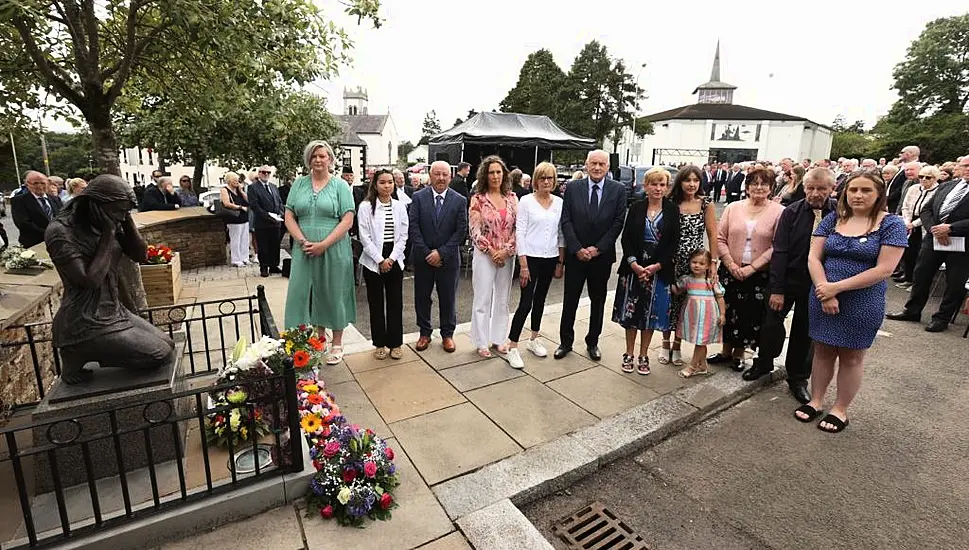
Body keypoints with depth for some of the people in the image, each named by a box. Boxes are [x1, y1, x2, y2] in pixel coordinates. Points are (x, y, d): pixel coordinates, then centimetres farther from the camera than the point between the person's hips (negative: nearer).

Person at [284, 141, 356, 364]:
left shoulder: (340, 185, 0)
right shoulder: (299, 184, 9)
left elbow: (347, 220, -8)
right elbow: (289, 217, 6)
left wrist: (323, 245, -15)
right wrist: (303, 241, -10)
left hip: (334, 251, -3)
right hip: (305, 252, 3)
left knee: (334, 295, 6)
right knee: (307, 293, 7)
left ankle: (337, 345, 20)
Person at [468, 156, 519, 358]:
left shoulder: (512, 198, 5)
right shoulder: (478, 199, -4)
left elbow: (518, 228, 2)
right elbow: (475, 230, -7)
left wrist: (506, 251, -10)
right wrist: (492, 252, -12)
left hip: (507, 256, 3)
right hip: (484, 255, -3)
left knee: (502, 299, 11)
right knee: (483, 299, 3)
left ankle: (498, 339, 25)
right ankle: (481, 342, 16)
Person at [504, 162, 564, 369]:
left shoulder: (559, 202, 6)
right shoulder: (526, 201, -6)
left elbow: (561, 234, 10)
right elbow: (519, 233, -9)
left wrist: (561, 262, 8)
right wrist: (523, 265, -14)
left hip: (550, 259, 5)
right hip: (531, 257, -4)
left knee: (540, 300, 16)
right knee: (525, 303, -6)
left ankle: (533, 340, 32)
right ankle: (512, 348, 5)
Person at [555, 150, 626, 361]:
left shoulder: (618, 190, -1)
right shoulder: (573, 188, 0)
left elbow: (618, 222, -5)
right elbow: (566, 221, -4)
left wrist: (597, 248, -11)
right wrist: (577, 249, -13)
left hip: (602, 256, 0)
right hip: (575, 255, 0)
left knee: (598, 301, 12)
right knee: (570, 301, 7)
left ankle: (592, 342, 28)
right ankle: (565, 342, 22)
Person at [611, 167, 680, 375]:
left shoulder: (672, 210, 1)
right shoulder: (636, 208, 2)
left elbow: (674, 242, -2)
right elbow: (626, 238, -1)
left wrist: (656, 266, -12)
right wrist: (633, 263, -13)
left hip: (658, 270, 0)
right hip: (633, 267, 0)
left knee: (651, 313, 7)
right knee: (631, 311, 6)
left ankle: (643, 356, 23)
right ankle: (629, 354, 21)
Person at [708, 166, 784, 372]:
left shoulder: (779, 212, -4)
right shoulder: (733, 208, 4)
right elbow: (720, 238, 3)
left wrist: (752, 267, -15)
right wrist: (731, 264, -8)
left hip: (760, 275, -2)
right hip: (730, 271, 2)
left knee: (751, 314, 7)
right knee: (728, 311, 10)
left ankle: (739, 353, 26)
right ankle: (726, 351, 28)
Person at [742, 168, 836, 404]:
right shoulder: (791, 213, -9)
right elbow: (780, 251, -11)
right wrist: (777, 289, -14)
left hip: (816, 284, 1)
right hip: (787, 278, 0)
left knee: (805, 331, 12)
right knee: (772, 322, 1)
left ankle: (798, 379, 28)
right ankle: (763, 363, 27)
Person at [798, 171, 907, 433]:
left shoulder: (891, 224, -6)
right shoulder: (832, 219, 2)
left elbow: (884, 269, -14)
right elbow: (813, 257, -4)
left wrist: (837, 287, -19)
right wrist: (825, 292, -15)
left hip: (862, 304, -2)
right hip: (823, 299, 3)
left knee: (851, 356, 11)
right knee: (823, 350, 13)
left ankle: (840, 409, 26)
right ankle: (815, 401, 28)